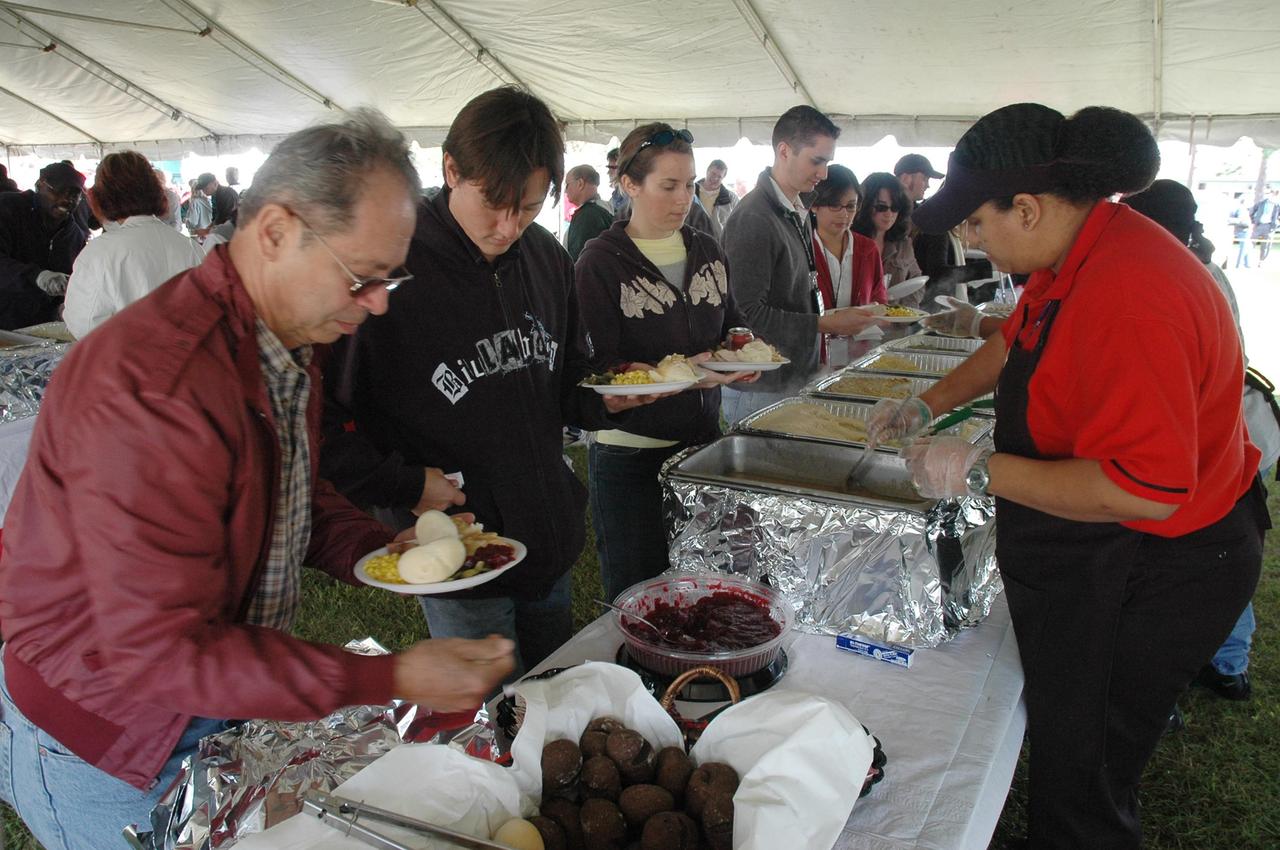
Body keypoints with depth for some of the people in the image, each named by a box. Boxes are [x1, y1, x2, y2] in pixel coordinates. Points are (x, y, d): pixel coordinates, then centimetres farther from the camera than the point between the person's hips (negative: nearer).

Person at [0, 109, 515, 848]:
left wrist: (384, 553, -6)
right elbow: (160, 650, -31)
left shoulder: (290, 342, -2)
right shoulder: (153, 385, -33)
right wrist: (392, 680, -33)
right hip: (112, 741, -8)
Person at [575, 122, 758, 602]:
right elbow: (599, 368, -16)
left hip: (702, 440, 5)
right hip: (631, 454, -5)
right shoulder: (600, 263, -10)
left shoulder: (706, 250, 8)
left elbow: (728, 323, 20)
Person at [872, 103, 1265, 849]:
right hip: (1095, 560, 10)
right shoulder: (1080, 251, 1)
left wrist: (980, 470, -28)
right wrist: (929, 405, 15)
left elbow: (1145, 491, -35)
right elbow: (1016, 344, 20)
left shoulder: (1127, 298, -32)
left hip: (1149, 582, -10)